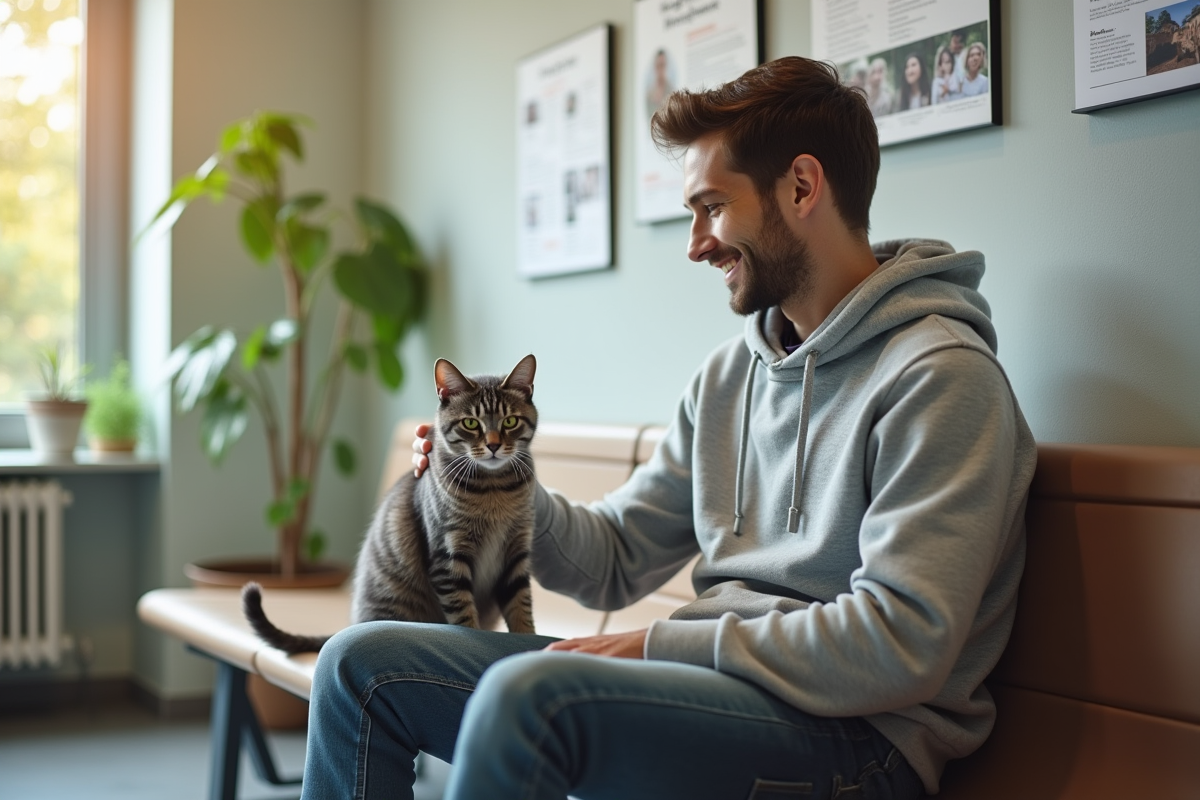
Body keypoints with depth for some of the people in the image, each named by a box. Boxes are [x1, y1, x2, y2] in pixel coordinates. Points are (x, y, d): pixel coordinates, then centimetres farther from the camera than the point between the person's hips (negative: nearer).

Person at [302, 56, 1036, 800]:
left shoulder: (938, 376, -13)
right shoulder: (730, 374, 13)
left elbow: (899, 646, -20)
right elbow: (615, 560, 16)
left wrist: (663, 643, -15)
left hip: (853, 737, -7)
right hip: (715, 680, 8)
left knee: (528, 693, -33)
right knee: (363, 663, 0)